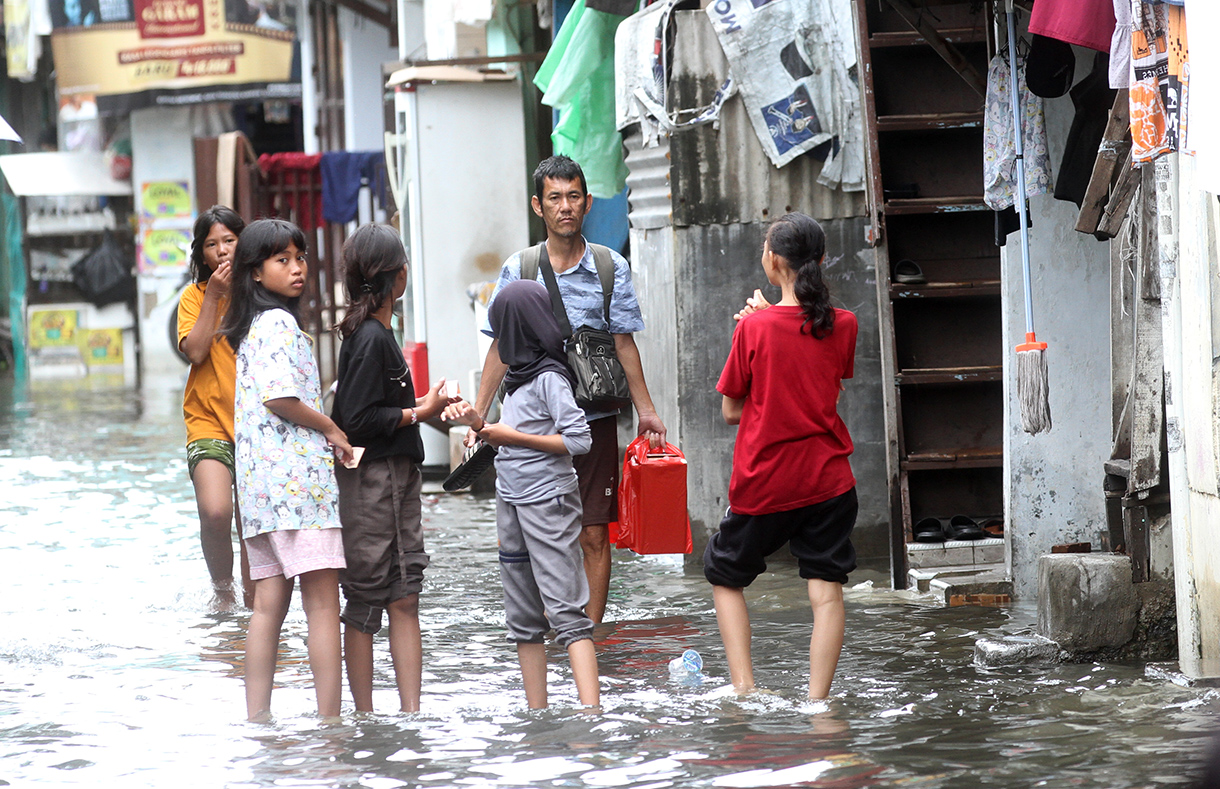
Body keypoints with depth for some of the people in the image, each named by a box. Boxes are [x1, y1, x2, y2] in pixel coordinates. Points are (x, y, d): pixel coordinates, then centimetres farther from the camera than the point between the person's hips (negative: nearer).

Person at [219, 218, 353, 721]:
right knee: (323, 601, -8)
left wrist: (323, 432, 14)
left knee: (269, 603, 8)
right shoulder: (279, 322, -10)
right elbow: (279, 397, -20)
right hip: (297, 473, -9)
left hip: (261, 481, 9)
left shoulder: (250, 326, 19)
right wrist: (332, 430, -7)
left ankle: (257, 718, 6)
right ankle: (330, 720, -10)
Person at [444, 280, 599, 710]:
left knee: (565, 609, -16)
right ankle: (536, 707, 13)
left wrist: (511, 436, -14)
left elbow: (578, 440, -20)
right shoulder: (520, 376, 14)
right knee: (523, 616, 10)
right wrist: (477, 422, 6)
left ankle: (590, 709, -22)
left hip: (548, 501, -10)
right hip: (512, 501, 10)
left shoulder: (549, 378, -13)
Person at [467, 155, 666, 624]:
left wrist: (645, 410, 2)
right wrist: (478, 416, 4)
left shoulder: (611, 268, 4)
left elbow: (624, 344, 7)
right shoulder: (517, 270, 4)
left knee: (593, 536, -1)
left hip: (594, 419, 0)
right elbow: (501, 348, 9)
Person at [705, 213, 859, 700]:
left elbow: (731, 410, -5)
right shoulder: (842, 326, -2)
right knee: (826, 590, 3)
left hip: (763, 483, -2)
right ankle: (817, 701, -5)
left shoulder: (755, 328, -12)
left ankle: (743, 688, 5)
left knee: (725, 577, 16)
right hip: (828, 479, 2)